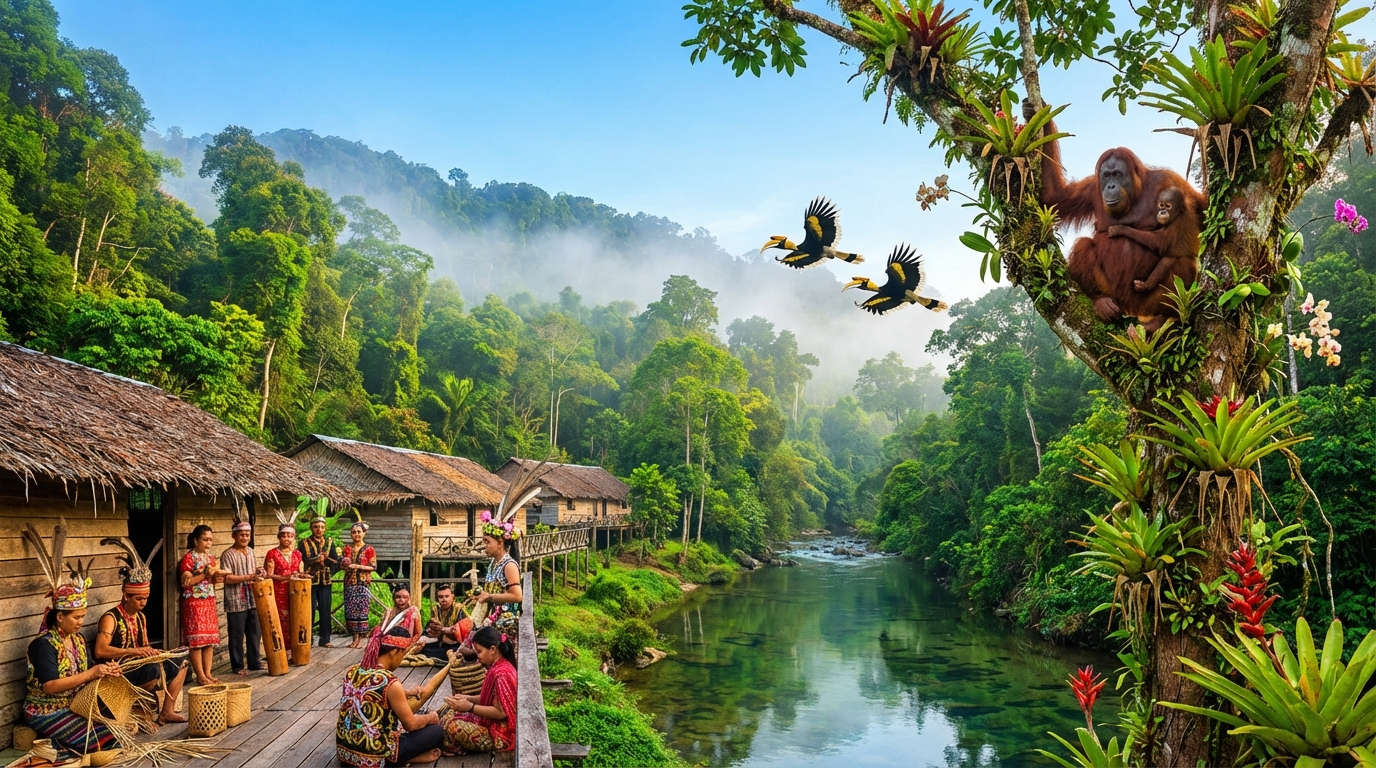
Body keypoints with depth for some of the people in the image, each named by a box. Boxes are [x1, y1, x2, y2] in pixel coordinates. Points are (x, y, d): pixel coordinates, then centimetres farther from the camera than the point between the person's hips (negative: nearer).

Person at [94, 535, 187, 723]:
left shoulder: (141, 617, 11)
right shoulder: (111, 618, -14)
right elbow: (100, 651, -27)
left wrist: (151, 652, -5)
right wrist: (134, 651, -31)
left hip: (138, 667, 9)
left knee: (179, 665, 4)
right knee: (154, 670, -32)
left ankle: (167, 711, 2)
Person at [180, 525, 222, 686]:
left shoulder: (210, 557, 13)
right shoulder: (189, 557, -8)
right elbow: (185, 582, -15)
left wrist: (215, 573, -4)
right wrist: (204, 574, -19)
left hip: (209, 602, 7)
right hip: (194, 602, -7)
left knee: (210, 638, 5)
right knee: (197, 639, -5)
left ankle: (208, 673, 11)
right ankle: (200, 676, -1)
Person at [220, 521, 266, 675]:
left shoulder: (251, 552, 12)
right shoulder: (228, 555, -10)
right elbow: (227, 578, -17)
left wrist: (260, 574, 0)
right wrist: (248, 577, -25)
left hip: (252, 601, 6)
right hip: (236, 603, -6)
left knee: (255, 633, 11)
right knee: (237, 636, 3)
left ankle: (254, 663, 22)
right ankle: (238, 666, 13)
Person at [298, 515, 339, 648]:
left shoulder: (329, 543, 10)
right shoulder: (304, 543, 2)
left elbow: (336, 561, 2)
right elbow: (304, 560, -11)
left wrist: (324, 558, -14)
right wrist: (319, 558, -16)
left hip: (325, 582, 3)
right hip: (310, 581, -2)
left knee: (325, 611, 4)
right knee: (309, 610, 1)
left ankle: (325, 639, 10)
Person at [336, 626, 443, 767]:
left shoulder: (352, 671, 1)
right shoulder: (390, 682, -20)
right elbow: (411, 724, -9)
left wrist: (406, 692, 29)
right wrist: (430, 717, 10)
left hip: (344, 749, 7)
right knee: (437, 731, 3)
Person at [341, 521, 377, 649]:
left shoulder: (369, 549, 0)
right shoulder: (347, 548, 11)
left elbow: (373, 567, -4)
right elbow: (343, 564, 19)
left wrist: (358, 566, -14)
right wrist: (345, 564, -4)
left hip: (363, 583, -4)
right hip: (350, 582, 4)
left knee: (361, 610, -5)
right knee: (350, 610, 1)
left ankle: (361, 639, 0)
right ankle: (355, 638, 9)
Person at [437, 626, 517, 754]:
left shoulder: (501, 674, -24)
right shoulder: (498, 666, 6)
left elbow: (501, 712, -24)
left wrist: (470, 707, -23)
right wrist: (468, 699, 2)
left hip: (499, 734, -10)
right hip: (490, 723, 10)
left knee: (454, 726, -25)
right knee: (447, 710, 6)